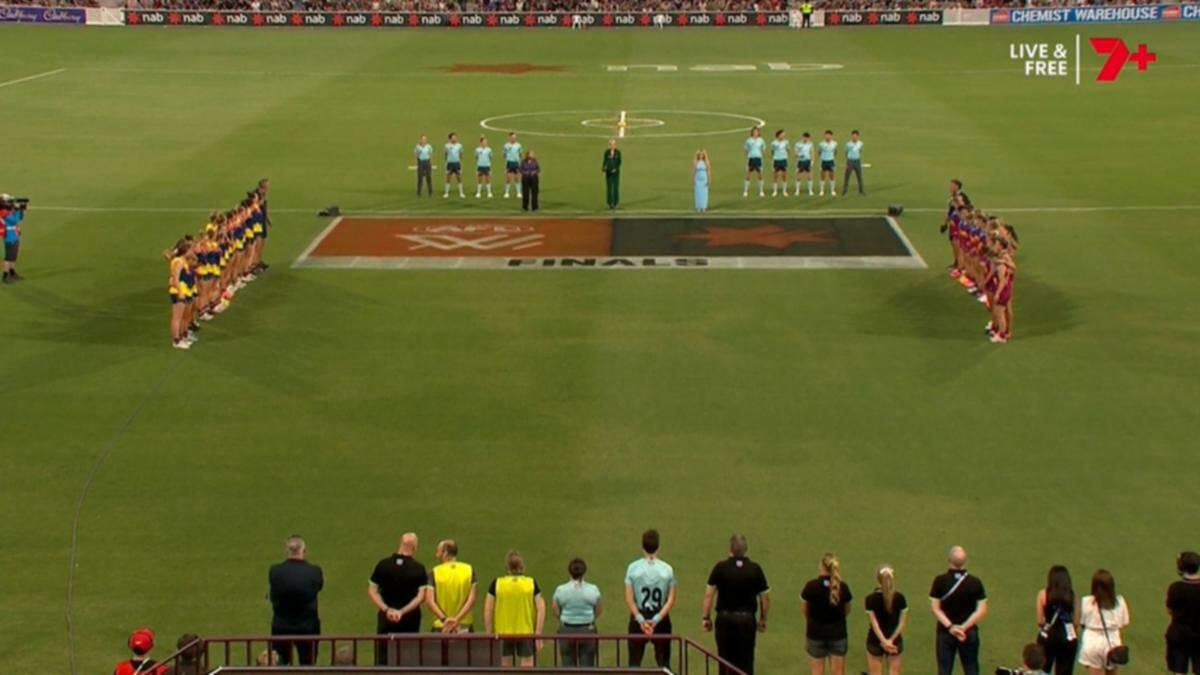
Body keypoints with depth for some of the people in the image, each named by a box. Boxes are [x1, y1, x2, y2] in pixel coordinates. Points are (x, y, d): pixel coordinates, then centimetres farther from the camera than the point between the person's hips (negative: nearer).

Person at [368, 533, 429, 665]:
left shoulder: (383, 565, -3)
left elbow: (372, 591, -5)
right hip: (410, 619, -1)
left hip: (386, 618, 1)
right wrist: (403, 612, -14)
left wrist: (386, 609, -10)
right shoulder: (419, 569, -9)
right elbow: (421, 596, -13)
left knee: (382, 658, 6)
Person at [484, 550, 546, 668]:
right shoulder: (532, 583, -3)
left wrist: (489, 634, 4)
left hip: (502, 633, 0)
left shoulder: (496, 584, -5)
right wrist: (538, 634, -1)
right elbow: (541, 609, -5)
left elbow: (488, 611, -4)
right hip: (527, 633, 0)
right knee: (527, 667, 4)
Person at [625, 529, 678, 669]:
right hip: (661, 618, 0)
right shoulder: (667, 569, -6)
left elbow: (629, 599, -10)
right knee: (663, 661, 11)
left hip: (639, 617, 0)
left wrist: (641, 620, -11)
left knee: (635, 661, 9)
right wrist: (656, 619, -11)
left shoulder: (633, 568, -7)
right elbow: (671, 600, -8)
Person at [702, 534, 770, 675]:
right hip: (747, 620, 0)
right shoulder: (755, 569, -3)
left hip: (725, 618, 0)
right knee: (746, 661, 7)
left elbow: (709, 594, -7)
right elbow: (765, 597, 1)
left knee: (726, 659, 10)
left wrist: (706, 617, 2)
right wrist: (763, 619, 13)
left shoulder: (720, 568, -6)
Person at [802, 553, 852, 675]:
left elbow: (805, 610, -4)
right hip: (838, 633, 1)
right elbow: (847, 611, 2)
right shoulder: (843, 587, -10)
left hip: (816, 634, -1)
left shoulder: (811, 587, -15)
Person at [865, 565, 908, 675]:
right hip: (895, 641, 1)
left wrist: (884, 641, -12)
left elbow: (874, 623, -13)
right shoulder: (900, 598, -9)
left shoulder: (871, 599, -12)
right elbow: (902, 622, -9)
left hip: (875, 641, -1)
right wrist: (891, 640, -9)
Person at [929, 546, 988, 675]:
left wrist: (950, 626, -13)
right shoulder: (975, 582, -7)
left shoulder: (940, 581, -10)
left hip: (945, 632, 0)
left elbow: (935, 608, -11)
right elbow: (982, 610, -10)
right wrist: (965, 627, -12)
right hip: (969, 633, 0)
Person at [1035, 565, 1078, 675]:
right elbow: (1076, 621, -5)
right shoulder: (1072, 595, -3)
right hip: (1068, 638, 1)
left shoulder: (1043, 594, -6)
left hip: (1047, 637, -1)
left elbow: (1040, 621, -7)